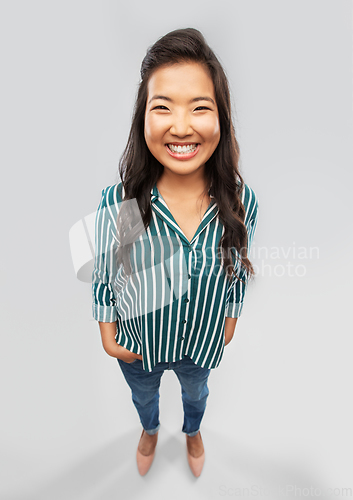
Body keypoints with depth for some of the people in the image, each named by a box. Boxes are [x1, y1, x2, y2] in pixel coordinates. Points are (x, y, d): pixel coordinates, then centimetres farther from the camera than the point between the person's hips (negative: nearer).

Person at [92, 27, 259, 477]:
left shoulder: (241, 202, -24)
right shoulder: (117, 203, -29)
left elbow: (238, 274, -7)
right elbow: (103, 279, -13)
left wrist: (228, 327, 3)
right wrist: (109, 338, -5)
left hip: (204, 343, 1)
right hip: (137, 346, 0)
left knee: (196, 393, 34)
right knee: (143, 396, 33)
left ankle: (192, 432, 73)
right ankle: (150, 430, 72)